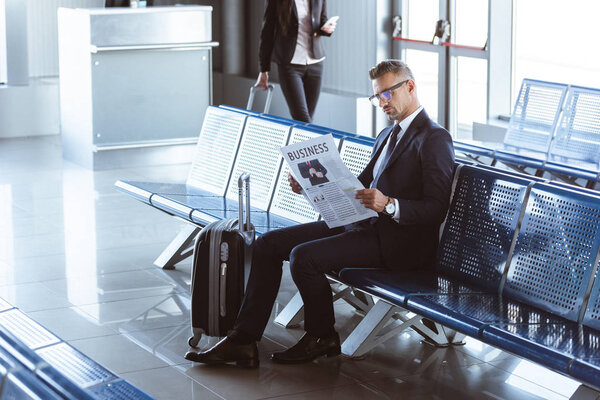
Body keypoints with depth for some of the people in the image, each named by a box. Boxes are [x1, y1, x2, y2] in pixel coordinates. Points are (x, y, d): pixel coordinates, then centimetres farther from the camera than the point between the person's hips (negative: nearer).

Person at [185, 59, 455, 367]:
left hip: (399, 240, -10)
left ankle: (322, 337, -3)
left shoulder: (434, 139, -9)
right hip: (363, 224, 10)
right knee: (268, 244, -1)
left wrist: (390, 205, -31)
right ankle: (243, 340, -5)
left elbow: (436, 208, -16)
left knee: (304, 256, -27)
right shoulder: (388, 135, 22)